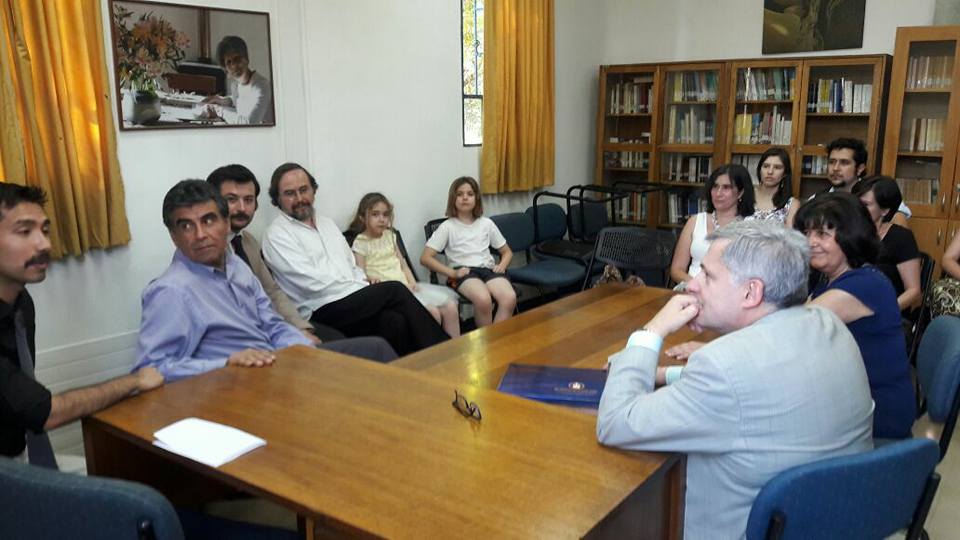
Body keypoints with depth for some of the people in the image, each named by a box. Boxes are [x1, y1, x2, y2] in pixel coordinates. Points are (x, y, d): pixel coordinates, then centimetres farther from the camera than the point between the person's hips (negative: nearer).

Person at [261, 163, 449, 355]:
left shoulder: (327, 223, 22)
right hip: (322, 312, -6)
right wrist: (361, 287, -9)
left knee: (394, 321, -26)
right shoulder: (276, 234, -2)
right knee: (395, 291, -21)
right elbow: (313, 283, -12)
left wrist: (366, 285, -1)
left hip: (355, 302, 6)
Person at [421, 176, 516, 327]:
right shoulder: (447, 226, 6)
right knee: (483, 299, -37)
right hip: (463, 273, -3)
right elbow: (425, 258, -2)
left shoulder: (487, 223, 16)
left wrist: (502, 266, 2)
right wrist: (452, 273, -12)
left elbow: (507, 252, 25)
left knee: (510, 298, -31)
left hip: (488, 269, 3)